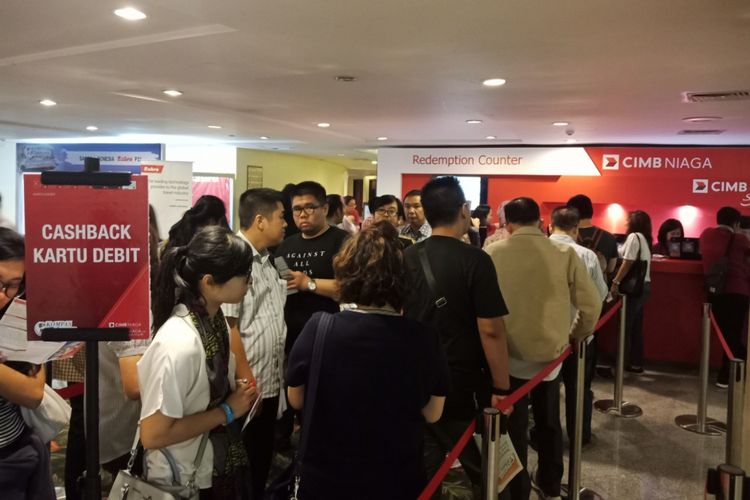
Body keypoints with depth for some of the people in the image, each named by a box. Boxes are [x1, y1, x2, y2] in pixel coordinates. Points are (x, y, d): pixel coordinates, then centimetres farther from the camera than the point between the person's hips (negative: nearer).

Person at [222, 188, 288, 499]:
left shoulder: (265, 259, 12)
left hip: (271, 381, 8)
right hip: (248, 384, -8)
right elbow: (226, 325, -20)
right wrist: (245, 379, -20)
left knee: (263, 457, 20)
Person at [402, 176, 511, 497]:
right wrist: (501, 388, -9)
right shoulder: (475, 261, -16)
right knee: (482, 469, 14)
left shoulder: (408, 257, 0)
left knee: (424, 467, 16)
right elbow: (490, 330, -18)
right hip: (462, 384, -4)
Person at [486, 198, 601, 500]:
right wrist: (577, 334, 13)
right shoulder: (565, 254, -9)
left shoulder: (492, 254, -11)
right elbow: (591, 304, -6)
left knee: (514, 426, 14)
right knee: (549, 422, 23)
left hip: (508, 354, -2)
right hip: (551, 352, 2)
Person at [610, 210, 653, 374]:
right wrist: (618, 281, 11)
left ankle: (621, 364, 2)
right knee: (636, 327, 13)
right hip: (643, 286, 9)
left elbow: (627, 263, -18)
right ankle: (636, 363, 19)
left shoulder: (634, 236, -10)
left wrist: (615, 282, -18)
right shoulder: (644, 238, 15)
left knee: (625, 326, -3)